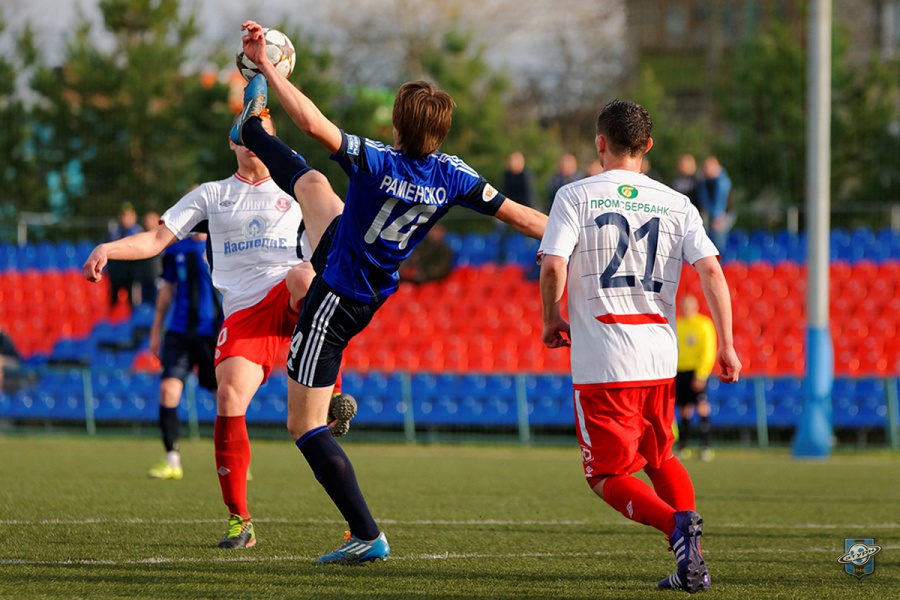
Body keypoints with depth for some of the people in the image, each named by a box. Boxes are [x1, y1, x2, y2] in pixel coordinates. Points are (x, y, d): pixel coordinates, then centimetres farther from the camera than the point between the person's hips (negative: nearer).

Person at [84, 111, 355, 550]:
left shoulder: (295, 194, 23)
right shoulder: (211, 195, 22)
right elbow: (157, 239, 15)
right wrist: (109, 249, 0)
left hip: (295, 301, -1)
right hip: (243, 313, 1)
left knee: (302, 276, -40)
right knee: (229, 397, -21)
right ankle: (238, 521, -10)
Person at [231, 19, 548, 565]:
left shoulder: (376, 161, -32)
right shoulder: (452, 177, -15)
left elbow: (313, 122, -41)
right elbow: (518, 214, -10)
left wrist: (266, 64, -35)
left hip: (336, 302, -8)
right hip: (373, 291, 8)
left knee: (304, 425, -4)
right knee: (302, 175, 25)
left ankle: (367, 535, -9)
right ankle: (252, 128, 52)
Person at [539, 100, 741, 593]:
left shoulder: (576, 197, -1)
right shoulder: (675, 204, 7)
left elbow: (553, 267, -13)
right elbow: (710, 270, -2)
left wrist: (551, 321, 5)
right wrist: (726, 346, 1)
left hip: (601, 364, -4)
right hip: (660, 358, 4)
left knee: (607, 476, 4)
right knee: (660, 459, 23)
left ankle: (675, 523, -24)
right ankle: (692, 564, 4)